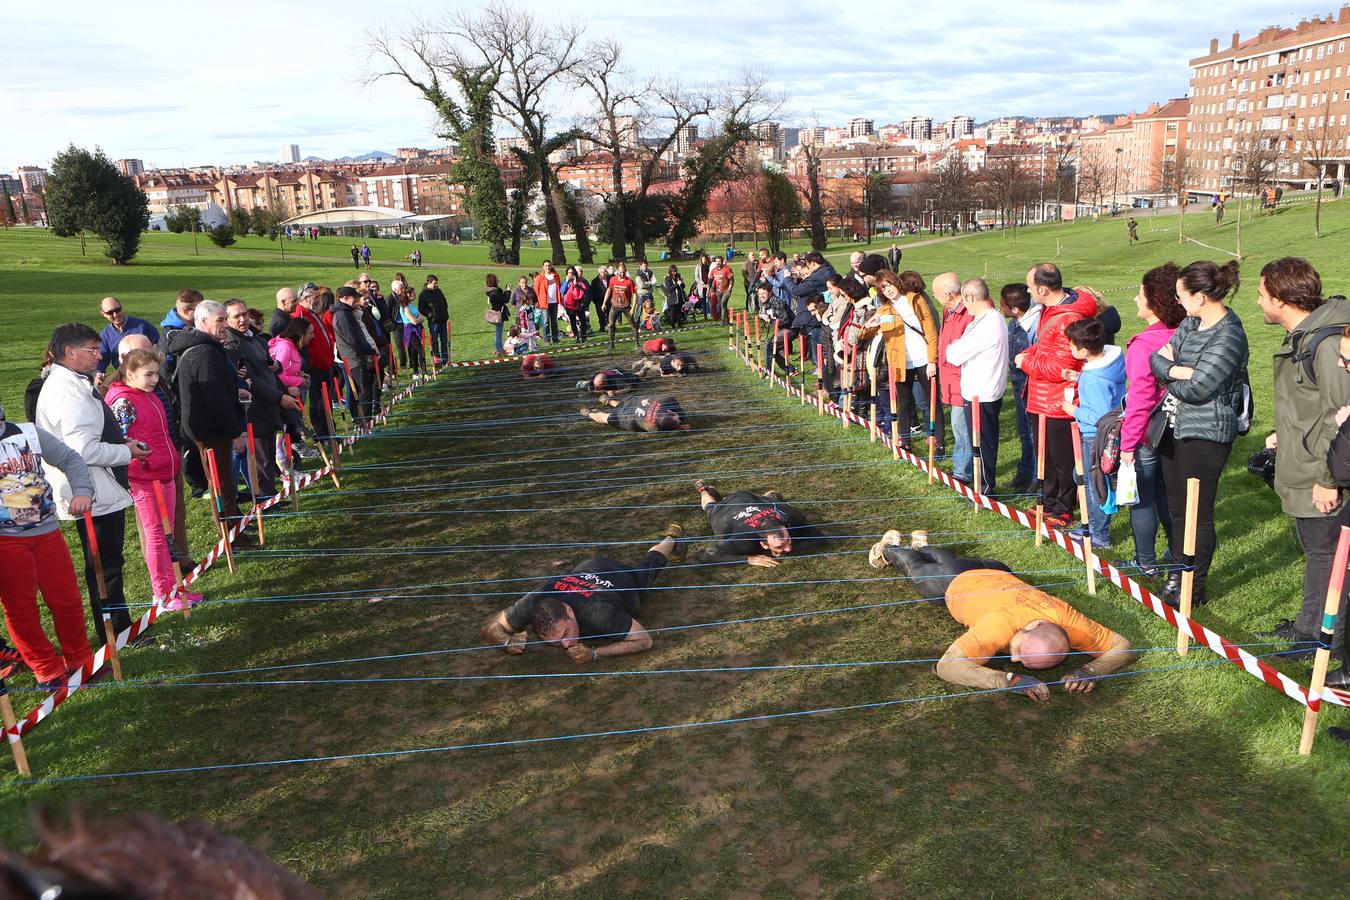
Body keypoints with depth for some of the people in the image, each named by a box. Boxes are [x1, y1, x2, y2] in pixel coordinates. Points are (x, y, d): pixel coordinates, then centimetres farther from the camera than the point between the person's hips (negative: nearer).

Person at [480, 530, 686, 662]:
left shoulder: (599, 614, -53)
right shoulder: (535, 602, -42)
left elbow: (645, 640, -45)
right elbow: (491, 628, -28)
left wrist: (594, 653, -54)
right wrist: (508, 641, -49)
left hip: (627, 579, 0)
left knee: (649, 564, 36)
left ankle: (672, 536, 65)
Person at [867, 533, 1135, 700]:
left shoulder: (1068, 619, -43)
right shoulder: (1000, 624, -52)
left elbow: (1122, 648, -33)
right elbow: (947, 666, -55)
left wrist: (1089, 670, -52)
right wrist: (1009, 680, -63)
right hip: (956, 585, -4)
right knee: (917, 569, 30)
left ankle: (921, 546, 66)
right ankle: (890, 548, 60)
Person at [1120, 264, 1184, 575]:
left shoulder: (1143, 344, -21)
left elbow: (1140, 398, -23)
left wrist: (1128, 443, -17)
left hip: (1147, 436, -7)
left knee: (1142, 499, 6)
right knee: (1167, 495, 20)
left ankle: (1146, 562, 16)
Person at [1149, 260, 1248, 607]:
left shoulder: (1228, 337, -18)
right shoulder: (1190, 324, 9)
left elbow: (1196, 389, -22)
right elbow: (1157, 358, 4)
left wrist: (1170, 372, -4)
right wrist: (1179, 370, -17)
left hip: (1205, 435, -8)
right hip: (1174, 428, 8)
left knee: (1198, 514, 2)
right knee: (1177, 509, 16)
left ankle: (1195, 587, 15)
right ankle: (1176, 575, 28)